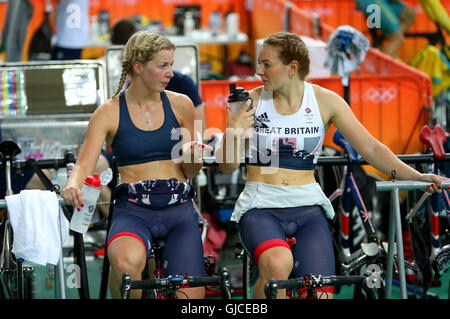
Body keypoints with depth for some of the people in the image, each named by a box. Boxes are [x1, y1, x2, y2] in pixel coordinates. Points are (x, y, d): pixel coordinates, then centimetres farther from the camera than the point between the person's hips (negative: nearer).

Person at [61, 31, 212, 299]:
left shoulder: (180, 104, 10)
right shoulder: (109, 112, 3)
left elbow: (190, 172, 14)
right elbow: (85, 164, -4)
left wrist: (192, 157, -10)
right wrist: (73, 185, -28)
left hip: (179, 209, 2)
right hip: (133, 209, -2)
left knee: (190, 295, -16)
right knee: (127, 262, -37)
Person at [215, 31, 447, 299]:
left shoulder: (325, 101, 2)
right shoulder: (251, 101, 0)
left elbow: (371, 148, 2)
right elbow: (227, 167, 2)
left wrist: (416, 176, -10)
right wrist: (232, 132, -17)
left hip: (308, 210, 2)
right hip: (261, 208, -2)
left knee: (320, 293, -15)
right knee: (278, 264, -35)